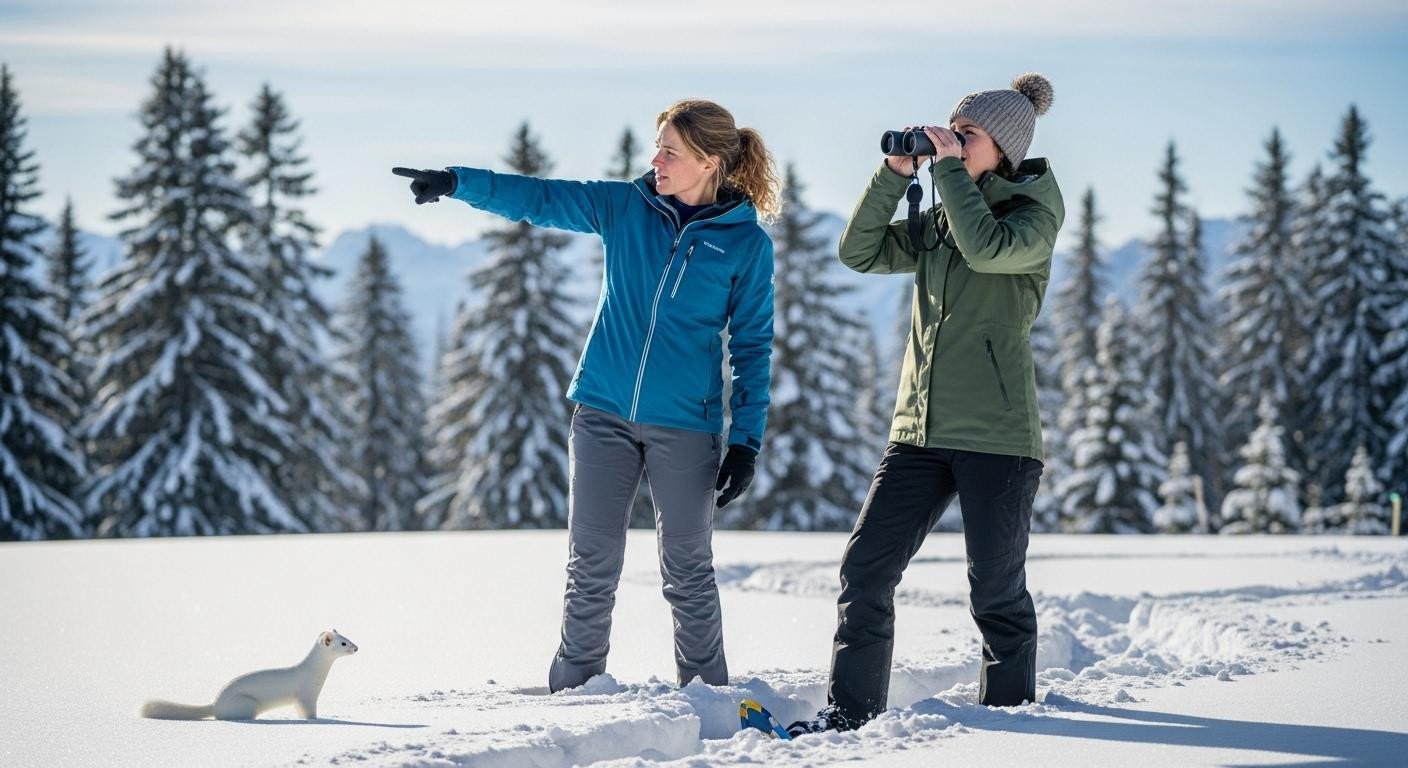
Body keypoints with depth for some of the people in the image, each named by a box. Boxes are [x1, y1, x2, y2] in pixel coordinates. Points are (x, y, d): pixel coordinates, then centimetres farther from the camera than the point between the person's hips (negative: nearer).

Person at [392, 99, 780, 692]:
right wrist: (457, 183, -13)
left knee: (688, 573, 5)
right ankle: (573, 692, 13)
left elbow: (752, 346, 0)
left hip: (685, 427, -2)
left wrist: (746, 439, -4)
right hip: (604, 415, 2)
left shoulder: (746, 242, -3)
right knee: (591, 569, 4)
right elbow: (538, 199, 0)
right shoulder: (626, 208, 3)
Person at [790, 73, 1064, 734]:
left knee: (996, 591, -1)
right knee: (865, 568, -1)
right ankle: (850, 710, 5)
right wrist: (895, 172, 1)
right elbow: (861, 251, 9)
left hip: (996, 433, -6)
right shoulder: (937, 222, 16)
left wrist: (950, 167, -14)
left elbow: (987, 247, -23)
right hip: (919, 430, 6)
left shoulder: (1034, 214, -2)